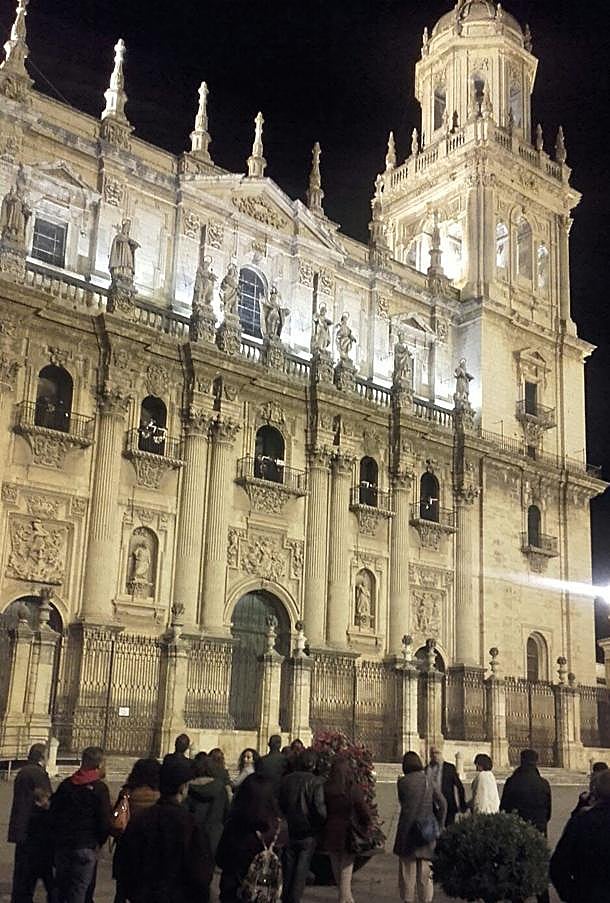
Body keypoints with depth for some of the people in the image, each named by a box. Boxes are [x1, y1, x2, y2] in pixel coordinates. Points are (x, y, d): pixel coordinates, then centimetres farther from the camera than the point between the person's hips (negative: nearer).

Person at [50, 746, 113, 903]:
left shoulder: (65, 784, 5)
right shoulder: (99, 788, -12)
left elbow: (53, 815, 8)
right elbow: (106, 823, -13)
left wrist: (60, 837, 16)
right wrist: (99, 842, 5)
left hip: (62, 847, 6)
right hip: (85, 849, -6)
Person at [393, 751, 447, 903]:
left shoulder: (403, 782, -10)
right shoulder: (428, 780, 5)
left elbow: (406, 807, -16)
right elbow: (442, 803, 3)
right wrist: (439, 826, 10)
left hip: (409, 828, -4)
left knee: (408, 869, 9)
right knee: (425, 870, 12)